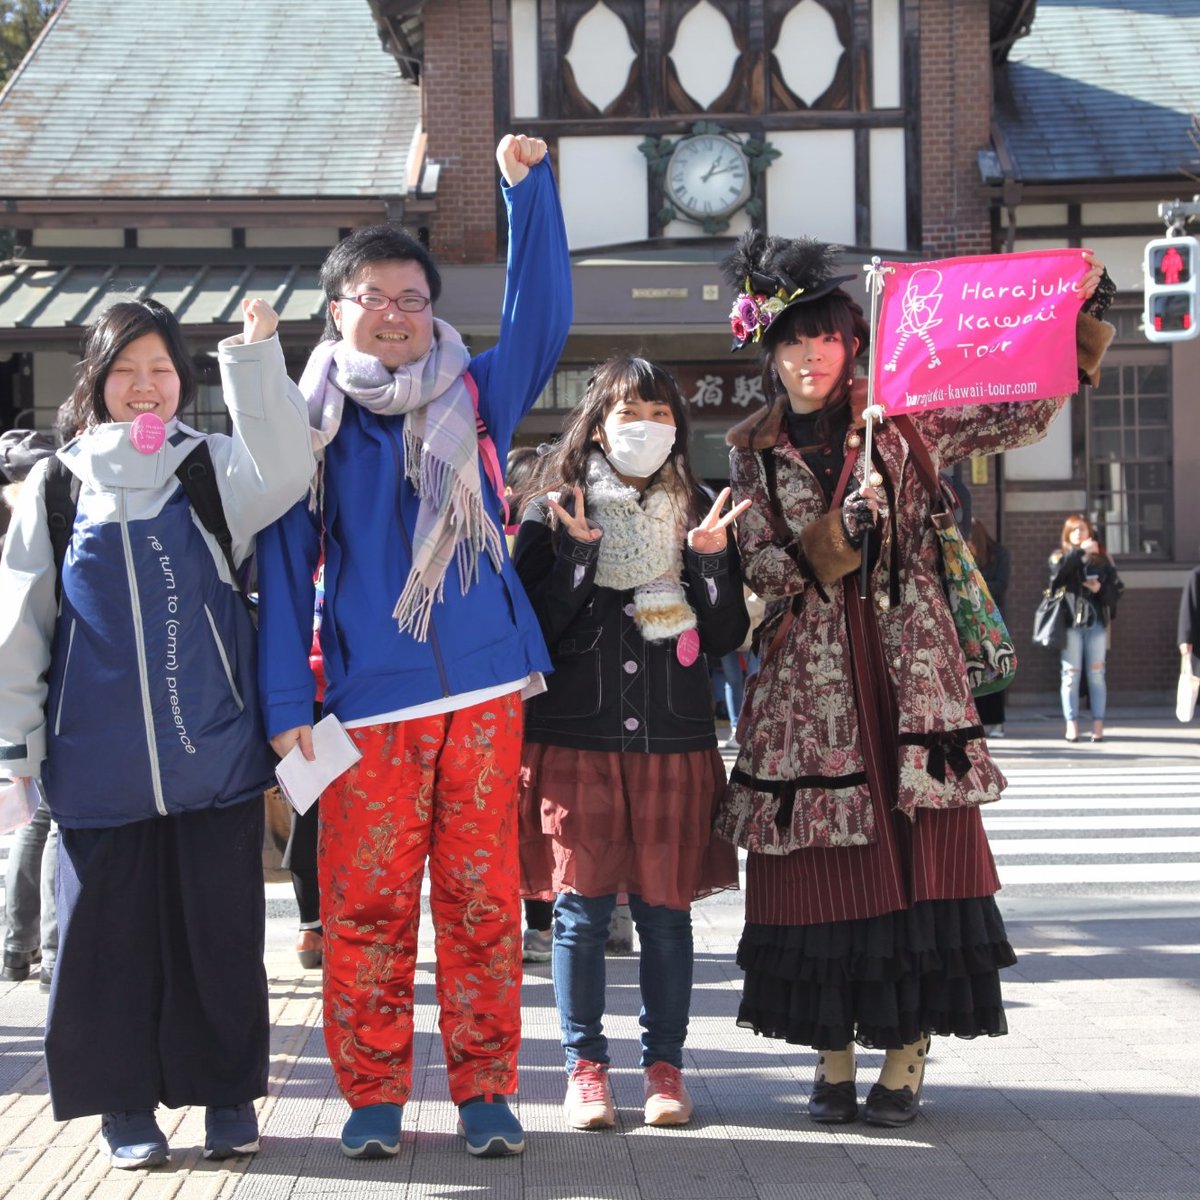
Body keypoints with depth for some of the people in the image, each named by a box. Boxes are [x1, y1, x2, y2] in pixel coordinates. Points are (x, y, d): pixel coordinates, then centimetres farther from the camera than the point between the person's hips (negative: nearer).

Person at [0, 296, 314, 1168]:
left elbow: (283, 473, -18)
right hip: (99, 761, 1)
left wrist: (256, 355, -23)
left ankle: (228, 1094, 20)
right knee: (110, 930, 6)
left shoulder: (214, 470, 5)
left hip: (215, 756, -1)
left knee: (221, 927, 6)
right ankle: (126, 1103, 19)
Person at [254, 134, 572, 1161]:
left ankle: (487, 1088, 13)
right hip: (368, 699, -1)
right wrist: (286, 705, -3)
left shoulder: (473, 399, 8)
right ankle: (373, 1092, 14)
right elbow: (284, 568, 3)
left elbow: (542, 317, -3)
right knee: (366, 901, 1)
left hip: (483, 688, 1)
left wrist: (530, 185, -11)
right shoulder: (310, 423, 5)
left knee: (483, 896, 3)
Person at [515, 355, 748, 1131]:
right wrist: (577, 552, -15)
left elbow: (728, 636, 5)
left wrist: (711, 560, -10)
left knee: (666, 909, 5)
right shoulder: (554, 515, 3)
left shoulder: (697, 514, 8)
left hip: (675, 739, 2)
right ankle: (586, 1067, 11)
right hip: (576, 738, -1)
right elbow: (535, 627, -4)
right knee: (582, 907, 1)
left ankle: (665, 1066, 15)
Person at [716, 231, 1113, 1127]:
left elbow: (1023, 415, 6)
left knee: (919, 848, -5)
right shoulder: (754, 451, 9)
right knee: (820, 857, -1)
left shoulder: (902, 423, 6)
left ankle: (906, 1059, 1)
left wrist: (1077, 317, -4)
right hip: (808, 674, 1)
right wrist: (841, 527, -15)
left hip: (909, 662, -1)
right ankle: (833, 1057, 10)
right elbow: (764, 568, 0)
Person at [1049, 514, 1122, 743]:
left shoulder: (1101, 558, 13)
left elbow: (1117, 588, 9)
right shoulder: (1060, 556, 10)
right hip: (1070, 623, -1)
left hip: (1097, 622, 1)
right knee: (1071, 673, -3)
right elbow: (1058, 571, -14)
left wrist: (1101, 589, -10)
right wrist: (1080, 551, -19)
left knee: (1096, 673, -1)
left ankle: (1098, 724, 0)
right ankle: (1071, 725, -2)